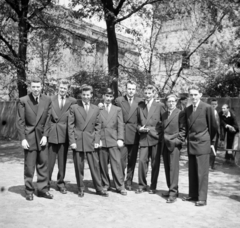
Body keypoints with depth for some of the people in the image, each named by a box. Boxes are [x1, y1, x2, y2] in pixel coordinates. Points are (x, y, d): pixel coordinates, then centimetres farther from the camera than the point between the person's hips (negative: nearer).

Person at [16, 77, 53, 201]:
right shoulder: (23, 101, -5)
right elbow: (20, 121, -5)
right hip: (29, 136, -3)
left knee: (43, 164, 7)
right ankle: (29, 191, 15)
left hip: (42, 136, 3)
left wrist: (45, 135, -5)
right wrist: (23, 138, -10)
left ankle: (42, 189, 18)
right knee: (29, 165, 2)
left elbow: (48, 119, 3)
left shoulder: (47, 100, 2)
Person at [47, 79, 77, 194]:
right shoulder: (51, 100, 2)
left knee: (62, 161, 9)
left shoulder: (72, 101, 3)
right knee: (49, 160, 4)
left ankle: (61, 183, 22)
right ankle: (46, 182, 18)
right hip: (52, 133, -1)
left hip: (64, 134, 1)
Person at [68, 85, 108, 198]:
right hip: (77, 141, -1)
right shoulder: (74, 107, 2)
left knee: (95, 165, 1)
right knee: (79, 166, 3)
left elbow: (97, 126, 11)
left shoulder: (96, 109, 10)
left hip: (91, 141, 2)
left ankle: (99, 188, 11)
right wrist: (72, 141, -6)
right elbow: (70, 126, 0)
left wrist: (97, 140, 1)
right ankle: (81, 188, 17)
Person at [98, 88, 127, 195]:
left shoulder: (117, 109, 11)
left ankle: (120, 186, 0)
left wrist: (120, 139, -5)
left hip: (113, 140, 0)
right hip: (101, 140, 1)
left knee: (116, 163, -5)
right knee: (103, 164, 4)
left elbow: (120, 125, 6)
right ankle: (105, 185, 17)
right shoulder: (98, 109, 9)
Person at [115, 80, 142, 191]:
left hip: (134, 135, 1)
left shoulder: (140, 102, 5)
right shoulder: (119, 100, 3)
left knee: (132, 160, 7)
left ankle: (129, 182, 20)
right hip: (122, 134, -1)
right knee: (121, 159, -4)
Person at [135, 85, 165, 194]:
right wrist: (140, 128, -4)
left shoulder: (159, 106, 2)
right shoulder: (140, 106, 10)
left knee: (155, 163, 3)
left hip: (155, 138, -2)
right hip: (144, 138, 2)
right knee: (142, 161, -4)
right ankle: (142, 185, 10)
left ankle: (153, 187, 16)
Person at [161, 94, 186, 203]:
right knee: (167, 168, 7)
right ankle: (171, 189, 17)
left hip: (174, 144, -6)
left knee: (173, 168, -9)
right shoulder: (164, 115, 17)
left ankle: (173, 193, -8)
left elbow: (183, 130, -5)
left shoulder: (180, 114, -2)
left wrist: (176, 141, -11)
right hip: (165, 145, 6)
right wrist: (164, 138, 10)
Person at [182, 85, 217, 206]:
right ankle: (193, 195, 21)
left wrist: (210, 140, 8)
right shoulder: (187, 109, 9)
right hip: (191, 144, 6)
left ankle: (202, 198, 3)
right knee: (192, 172, 11)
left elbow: (213, 126, 0)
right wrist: (188, 138, 13)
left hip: (202, 144, -6)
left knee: (202, 172, -3)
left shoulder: (207, 108, -8)